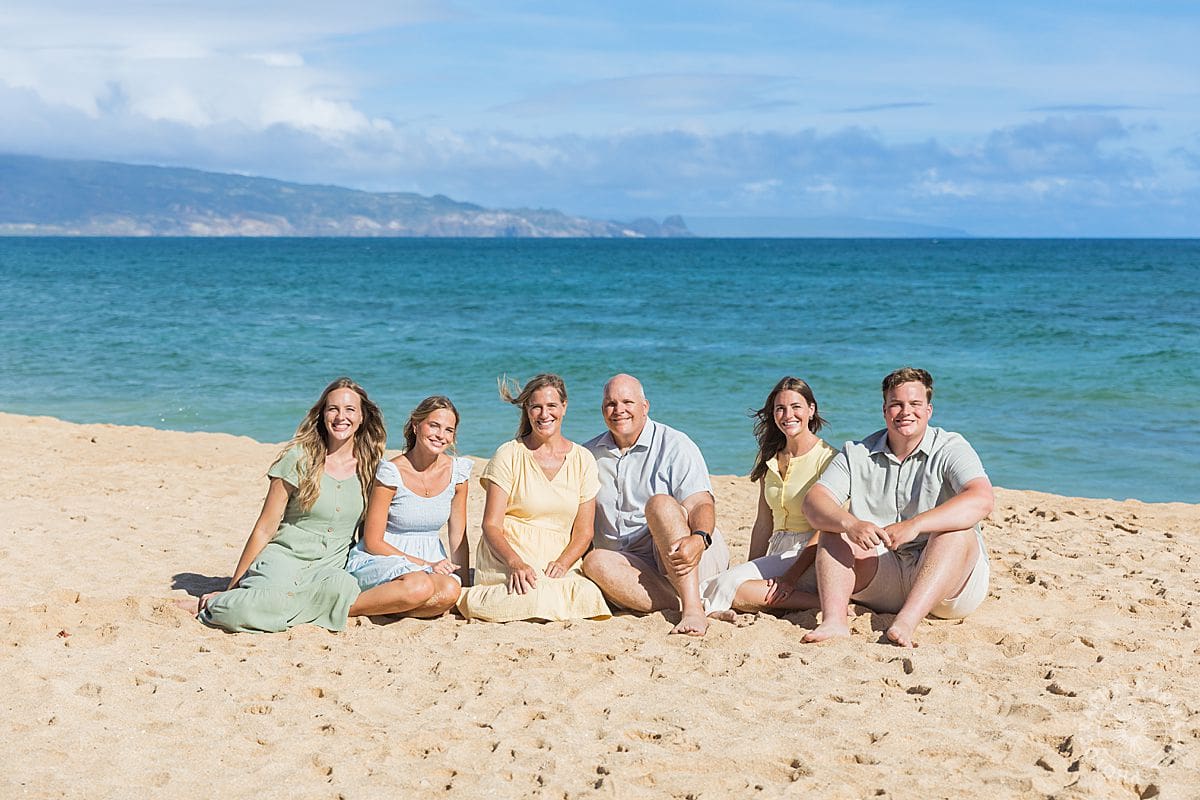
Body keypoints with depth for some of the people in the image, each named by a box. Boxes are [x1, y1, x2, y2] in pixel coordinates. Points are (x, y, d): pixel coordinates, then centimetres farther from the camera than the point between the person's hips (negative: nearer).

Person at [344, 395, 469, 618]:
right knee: (420, 587, -39)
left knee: (449, 592, -32)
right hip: (381, 558, -5)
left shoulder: (457, 470, 2)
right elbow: (373, 542, -10)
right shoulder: (391, 472, -12)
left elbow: (458, 537, 10)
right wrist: (426, 565, -16)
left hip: (430, 559, 5)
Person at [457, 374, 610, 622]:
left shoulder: (583, 460, 9)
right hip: (507, 558, -4)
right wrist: (516, 563, -24)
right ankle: (469, 599, -6)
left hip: (557, 563, 4)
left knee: (588, 596, -30)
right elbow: (491, 525, -5)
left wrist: (562, 563, -13)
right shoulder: (509, 455, 0)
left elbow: (583, 532, 8)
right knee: (538, 599, -36)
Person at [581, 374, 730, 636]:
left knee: (660, 503, -31)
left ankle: (693, 608, -41)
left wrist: (699, 539, -32)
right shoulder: (589, 455, 15)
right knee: (596, 562, -30)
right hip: (634, 565, 3)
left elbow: (701, 504, -10)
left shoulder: (675, 445, 2)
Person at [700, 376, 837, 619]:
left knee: (730, 585, -26)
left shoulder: (827, 457, -5)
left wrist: (791, 576, -20)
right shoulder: (770, 460, 16)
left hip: (808, 556, -6)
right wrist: (751, 571, 6)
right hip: (779, 552, 6)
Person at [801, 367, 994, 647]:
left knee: (957, 531, -30)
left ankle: (905, 625, -47)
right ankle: (834, 621, -34)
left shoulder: (951, 449, -5)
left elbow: (982, 499, -25)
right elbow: (813, 501, -7)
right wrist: (851, 524, -30)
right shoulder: (857, 453, 6)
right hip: (883, 586, 3)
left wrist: (915, 525, -37)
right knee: (835, 530, -13)